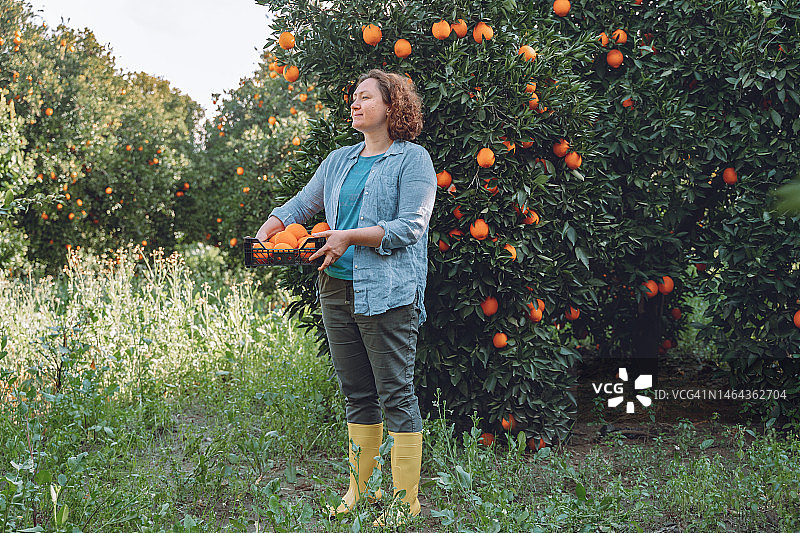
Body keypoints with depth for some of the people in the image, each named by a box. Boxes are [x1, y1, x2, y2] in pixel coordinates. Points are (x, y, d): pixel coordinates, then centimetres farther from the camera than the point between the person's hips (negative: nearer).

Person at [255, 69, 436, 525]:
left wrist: (350, 237, -18)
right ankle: (360, 492, 23)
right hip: (336, 289, 7)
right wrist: (271, 227, 5)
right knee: (357, 396, 13)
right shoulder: (339, 161, 18)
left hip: (387, 294, -7)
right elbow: (302, 203, 24)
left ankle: (406, 501, 3)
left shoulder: (412, 159, -2)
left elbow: (411, 226, -12)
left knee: (396, 395, -4)